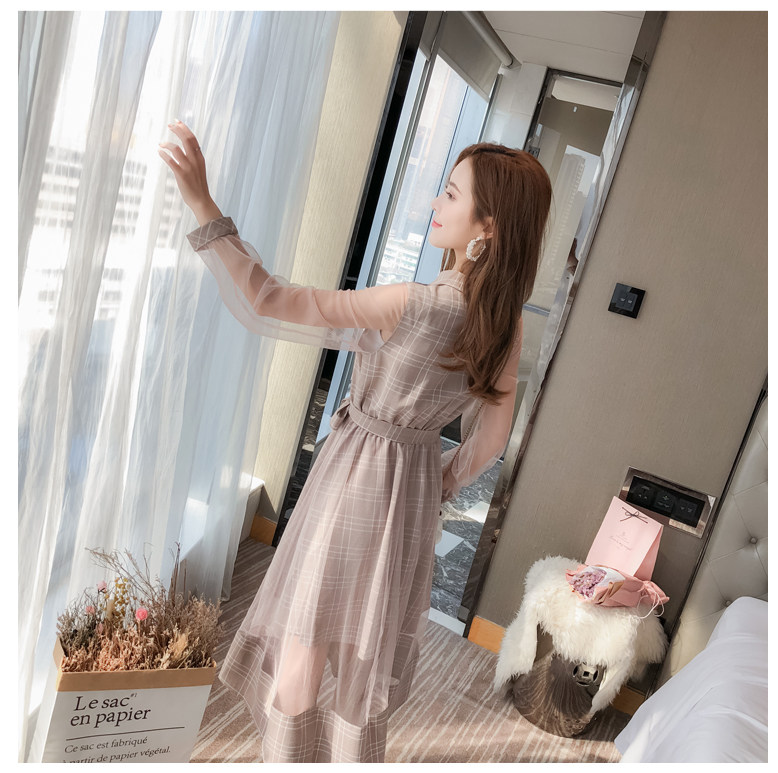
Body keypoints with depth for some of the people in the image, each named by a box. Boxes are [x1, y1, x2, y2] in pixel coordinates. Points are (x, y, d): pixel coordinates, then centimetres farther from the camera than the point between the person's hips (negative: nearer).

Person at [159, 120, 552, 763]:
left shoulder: (414, 305, -30)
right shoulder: (508, 322, -8)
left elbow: (270, 303, -28)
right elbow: (492, 440, 1)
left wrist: (203, 204, -28)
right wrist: (438, 488, 15)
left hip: (360, 475, -7)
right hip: (417, 478, 7)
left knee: (308, 640, 15)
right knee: (366, 639, 26)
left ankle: (293, 754, 35)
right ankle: (348, 753, 47)